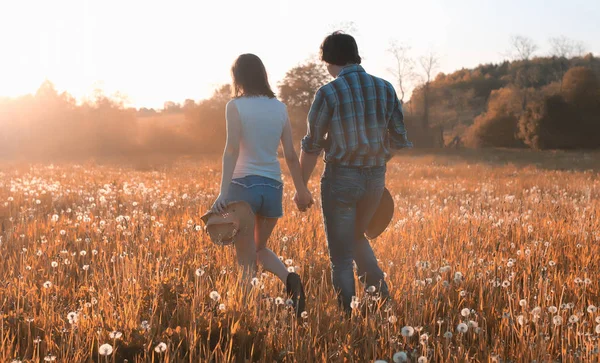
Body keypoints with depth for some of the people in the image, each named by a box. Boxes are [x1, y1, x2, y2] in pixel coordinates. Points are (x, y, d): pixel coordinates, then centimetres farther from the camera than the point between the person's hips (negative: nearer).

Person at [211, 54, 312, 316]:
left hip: (244, 185, -5)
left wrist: (223, 192, -19)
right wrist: (301, 189, 17)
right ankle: (290, 279, -4)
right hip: (273, 186, 5)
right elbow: (290, 154, 8)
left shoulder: (236, 106, -5)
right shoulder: (279, 107, 8)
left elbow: (232, 149, -15)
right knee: (260, 249, 22)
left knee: (245, 260, 6)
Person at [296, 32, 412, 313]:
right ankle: (382, 296, 17)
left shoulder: (328, 93, -10)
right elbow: (399, 141, 6)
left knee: (341, 256, 6)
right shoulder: (385, 89, 3)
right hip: (375, 177, 5)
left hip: (340, 178, -5)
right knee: (356, 237, 28)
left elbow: (311, 146, -6)